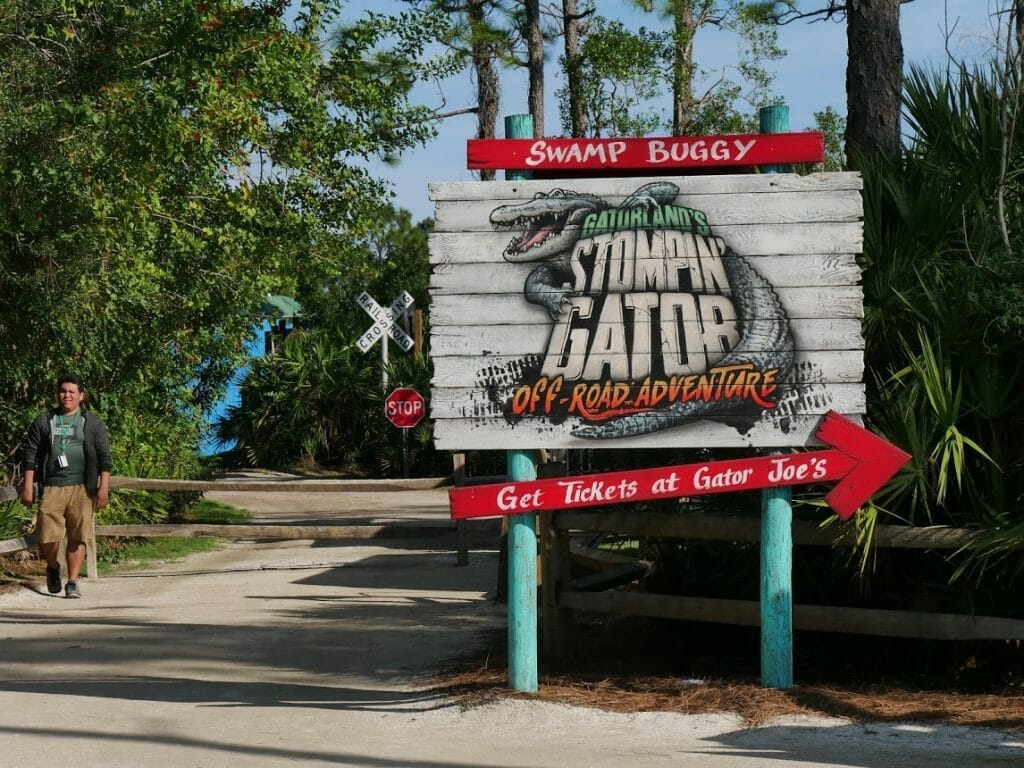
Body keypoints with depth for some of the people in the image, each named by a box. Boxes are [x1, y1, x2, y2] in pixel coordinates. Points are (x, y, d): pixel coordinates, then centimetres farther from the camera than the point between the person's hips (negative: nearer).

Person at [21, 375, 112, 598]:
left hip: (82, 488, 0)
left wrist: (103, 487, -4)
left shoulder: (93, 423, 9)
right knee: (47, 538, -6)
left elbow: (104, 457, 5)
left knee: (78, 537, -5)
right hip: (51, 487, 1)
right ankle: (53, 568, 23)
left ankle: (72, 582, 3)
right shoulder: (44, 421, 11)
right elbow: (30, 454, 10)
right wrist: (28, 486, 1)